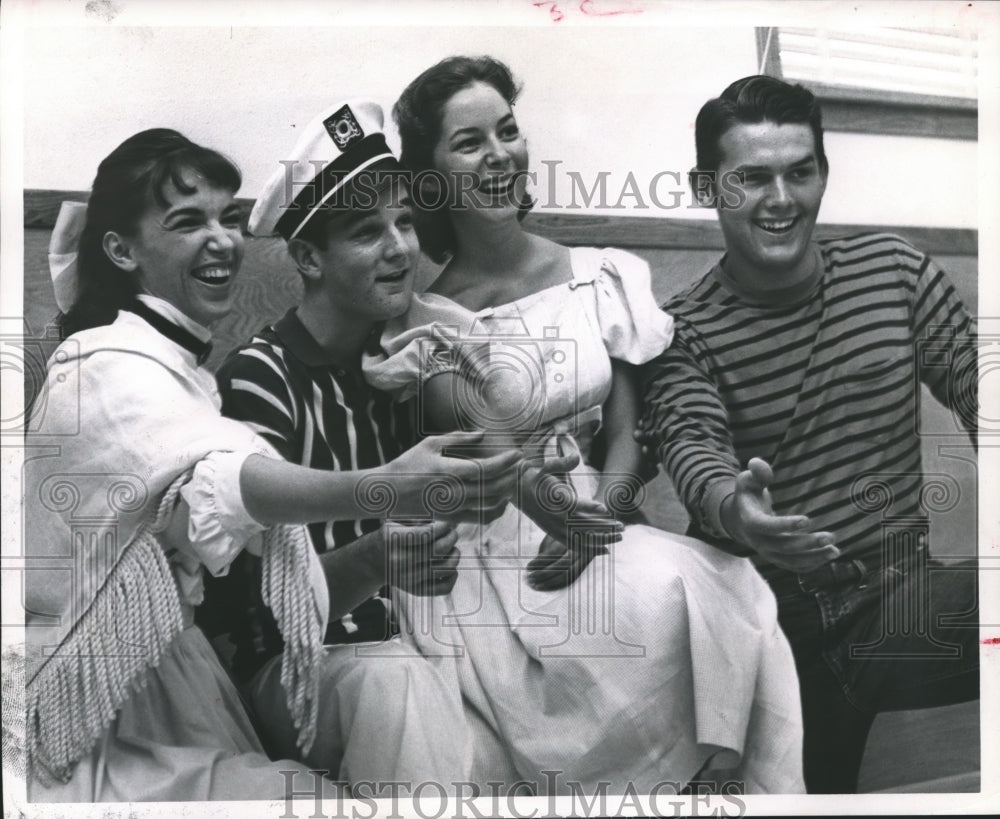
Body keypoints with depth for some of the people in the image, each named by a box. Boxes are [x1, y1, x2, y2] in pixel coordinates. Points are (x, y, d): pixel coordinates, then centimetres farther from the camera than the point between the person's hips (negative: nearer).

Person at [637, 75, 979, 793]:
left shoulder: (893, 269, 4)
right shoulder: (683, 330, -5)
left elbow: (976, 391, 3)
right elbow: (690, 444, -20)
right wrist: (732, 509, -44)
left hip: (901, 594, 1)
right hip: (776, 620, -1)